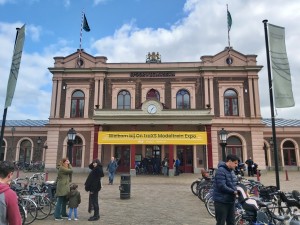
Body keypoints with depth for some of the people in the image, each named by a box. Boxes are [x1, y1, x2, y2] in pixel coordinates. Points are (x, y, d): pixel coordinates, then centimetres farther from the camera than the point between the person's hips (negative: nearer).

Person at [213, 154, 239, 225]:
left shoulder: (231, 170, 11)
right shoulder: (221, 171, -19)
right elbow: (222, 186, -26)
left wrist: (236, 191, 2)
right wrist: (233, 191, -18)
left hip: (231, 201, 9)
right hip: (221, 202, -9)